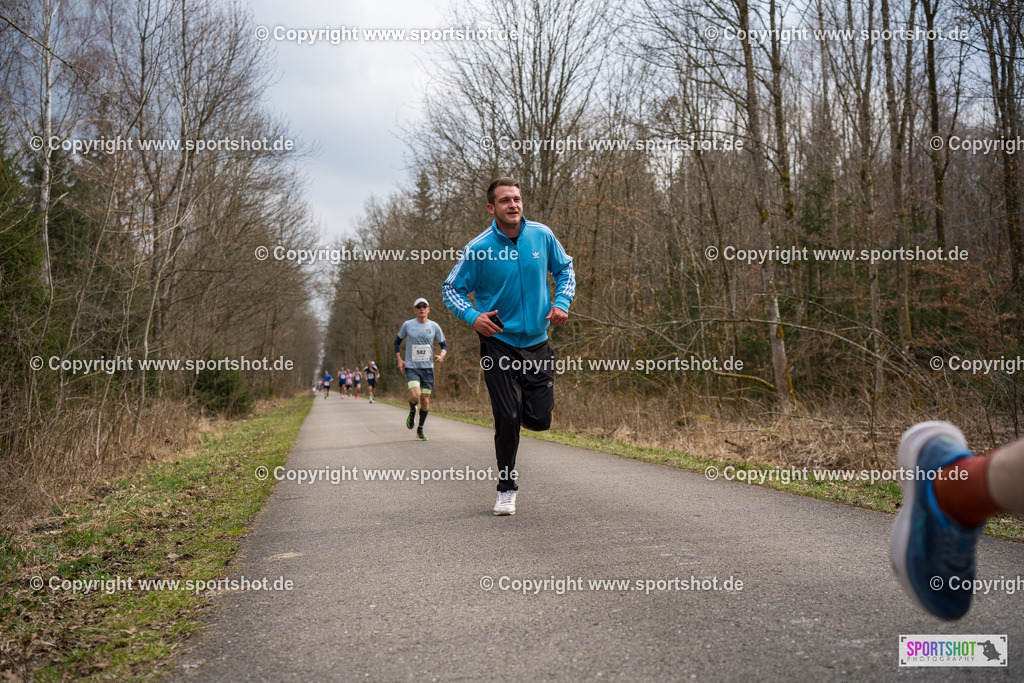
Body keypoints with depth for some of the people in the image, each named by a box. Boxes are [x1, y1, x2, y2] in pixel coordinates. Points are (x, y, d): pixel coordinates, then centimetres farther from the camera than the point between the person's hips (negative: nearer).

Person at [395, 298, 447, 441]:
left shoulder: (434, 326, 3)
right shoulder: (407, 325, 0)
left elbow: (444, 345, 12)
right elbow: (397, 341, 14)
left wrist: (441, 355, -10)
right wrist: (399, 359, 2)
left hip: (427, 367, 2)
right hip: (411, 367, -2)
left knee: (425, 400, 4)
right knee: (415, 395, -23)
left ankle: (420, 429, 21)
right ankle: (412, 411, 12)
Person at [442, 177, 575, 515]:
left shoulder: (542, 235, -2)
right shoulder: (478, 248, -10)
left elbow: (565, 269, 14)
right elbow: (451, 289, -1)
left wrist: (562, 303, -2)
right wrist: (472, 316, -18)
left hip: (536, 341, 3)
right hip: (498, 342, -3)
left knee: (539, 420, 0)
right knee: (507, 418, -7)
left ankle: (520, 410, 39)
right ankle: (506, 488, 13)